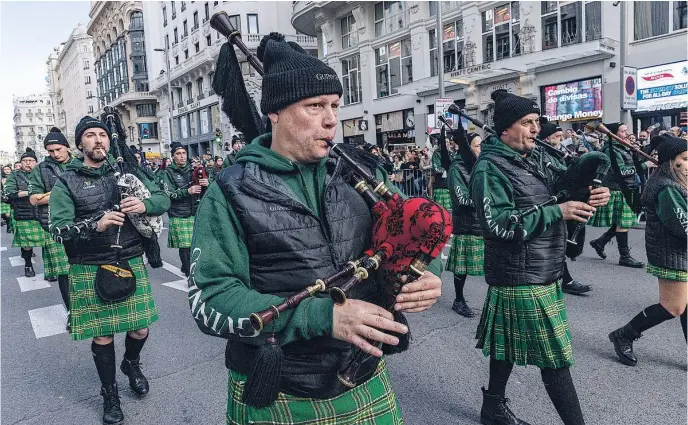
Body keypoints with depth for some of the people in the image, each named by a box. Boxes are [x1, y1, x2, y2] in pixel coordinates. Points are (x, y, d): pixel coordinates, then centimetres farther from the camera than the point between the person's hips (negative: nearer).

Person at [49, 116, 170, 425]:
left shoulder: (127, 171, 5)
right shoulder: (67, 182, -3)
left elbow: (163, 199, 3)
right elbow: (58, 229, -11)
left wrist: (144, 205, -18)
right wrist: (95, 226, -28)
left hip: (131, 263, 2)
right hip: (91, 270, -2)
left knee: (140, 329, 9)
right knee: (102, 335, 8)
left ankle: (132, 364, 44)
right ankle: (110, 393, 31)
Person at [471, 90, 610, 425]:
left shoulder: (535, 157, 10)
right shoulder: (489, 168, -16)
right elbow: (499, 223, -24)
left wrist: (593, 194, -3)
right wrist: (557, 211, -22)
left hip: (545, 269, 9)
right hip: (520, 275, -9)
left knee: (509, 342, 19)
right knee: (555, 355, -1)